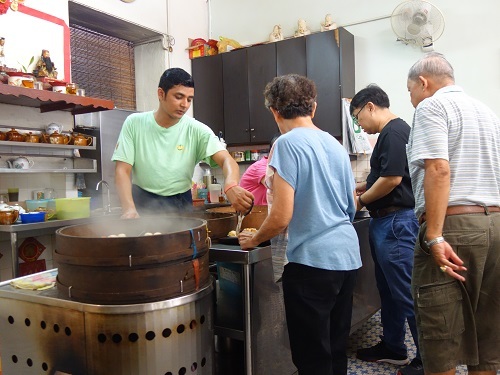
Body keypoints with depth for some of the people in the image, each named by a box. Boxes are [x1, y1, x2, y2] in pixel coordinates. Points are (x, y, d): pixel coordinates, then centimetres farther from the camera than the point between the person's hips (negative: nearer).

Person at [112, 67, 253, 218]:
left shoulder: (196, 130, -8)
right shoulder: (134, 123, -5)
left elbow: (227, 160, -19)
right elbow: (122, 170, -7)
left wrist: (231, 186, -42)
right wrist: (129, 209, -23)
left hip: (180, 204, 1)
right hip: (142, 203, 0)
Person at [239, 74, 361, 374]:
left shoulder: (288, 143, -10)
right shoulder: (335, 144, 12)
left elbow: (281, 217, -15)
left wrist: (254, 240, 3)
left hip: (313, 259, -8)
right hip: (348, 256, 8)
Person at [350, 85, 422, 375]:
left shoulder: (394, 132, -14)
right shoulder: (391, 132, 17)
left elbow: (392, 179, -22)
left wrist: (361, 201, -9)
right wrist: (360, 187, 16)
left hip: (396, 222, -11)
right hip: (386, 222, 11)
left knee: (407, 293, -2)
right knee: (389, 289, 17)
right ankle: (393, 348, 30)